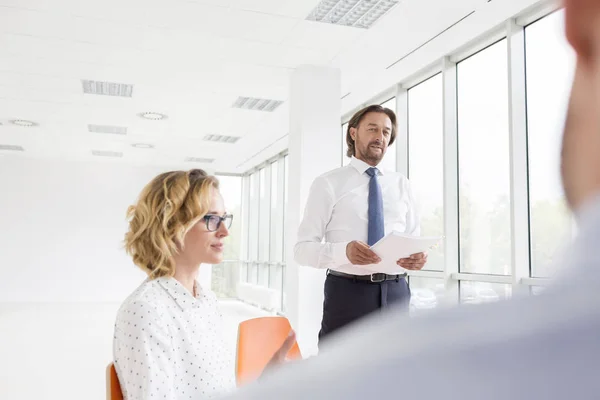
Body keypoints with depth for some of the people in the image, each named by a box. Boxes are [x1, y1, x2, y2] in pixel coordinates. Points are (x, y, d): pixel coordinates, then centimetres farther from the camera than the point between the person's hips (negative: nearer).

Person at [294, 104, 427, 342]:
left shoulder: (401, 184, 12)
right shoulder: (328, 183, -2)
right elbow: (303, 248, -7)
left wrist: (418, 257, -10)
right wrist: (344, 251, -27)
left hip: (395, 293, 4)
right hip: (347, 293, -4)